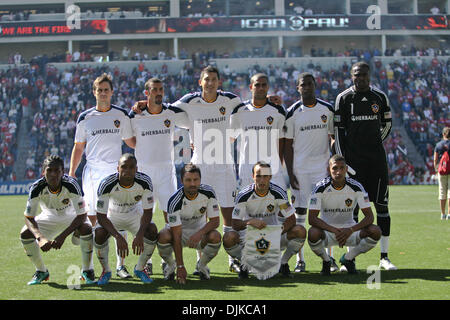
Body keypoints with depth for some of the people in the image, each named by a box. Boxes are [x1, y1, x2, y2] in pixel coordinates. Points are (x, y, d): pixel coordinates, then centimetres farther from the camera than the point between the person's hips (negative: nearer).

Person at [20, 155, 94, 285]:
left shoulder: (71, 185, -33)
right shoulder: (37, 188, -29)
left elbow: (82, 215, -31)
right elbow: (29, 217, -24)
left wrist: (63, 236, -41)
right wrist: (40, 238, -43)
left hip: (72, 217, -2)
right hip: (49, 217, 2)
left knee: (86, 229, -32)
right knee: (25, 233, -20)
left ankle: (87, 271, -12)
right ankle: (41, 271, 2)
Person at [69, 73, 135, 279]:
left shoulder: (121, 115, 7)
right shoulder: (85, 118, 7)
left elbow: (130, 141, 17)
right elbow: (78, 148, 12)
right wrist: (71, 173, 5)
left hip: (115, 171, 0)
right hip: (92, 172, 0)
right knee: (91, 217, -1)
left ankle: (120, 264, 2)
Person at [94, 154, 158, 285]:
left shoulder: (145, 182, -27)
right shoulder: (107, 184, -32)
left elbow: (147, 212, -20)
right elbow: (101, 216, -28)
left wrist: (140, 235, -37)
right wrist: (118, 237, -41)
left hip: (134, 214, 2)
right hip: (112, 216, -1)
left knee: (152, 231, -25)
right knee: (99, 234, -30)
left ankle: (140, 269, 1)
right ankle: (106, 271, -2)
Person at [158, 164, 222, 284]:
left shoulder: (208, 193, -19)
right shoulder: (174, 201, -28)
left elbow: (215, 221, -14)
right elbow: (177, 236, -29)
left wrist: (199, 233, -36)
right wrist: (180, 267, -32)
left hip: (200, 229, 2)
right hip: (179, 230, -2)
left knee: (216, 237, -31)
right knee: (163, 237, -34)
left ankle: (202, 265, 0)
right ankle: (171, 265, -1)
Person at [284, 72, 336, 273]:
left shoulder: (327, 109, 5)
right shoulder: (293, 113, 0)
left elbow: (333, 138, 11)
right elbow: (287, 145, 1)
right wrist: (290, 174, -5)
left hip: (322, 166, 1)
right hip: (300, 169, -1)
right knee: (300, 212, 0)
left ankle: (329, 258, 6)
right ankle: (300, 260, 5)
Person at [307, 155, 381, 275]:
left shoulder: (356, 187, -12)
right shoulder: (321, 188, -15)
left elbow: (369, 217, -15)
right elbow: (312, 218, -21)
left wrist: (350, 230, -32)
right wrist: (335, 231, -33)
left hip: (349, 229, 2)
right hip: (327, 229, -2)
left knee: (375, 232, -25)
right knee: (313, 234, -36)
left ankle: (348, 258, 2)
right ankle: (326, 261, -2)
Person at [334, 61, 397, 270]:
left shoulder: (380, 97, 7)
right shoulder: (344, 98, 1)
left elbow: (387, 124, 20)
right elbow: (338, 130, 0)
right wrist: (342, 160, -6)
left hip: (376, 158, 2)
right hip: (353, 159, -2)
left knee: (382, 204, 0)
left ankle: (384, 256, 5)